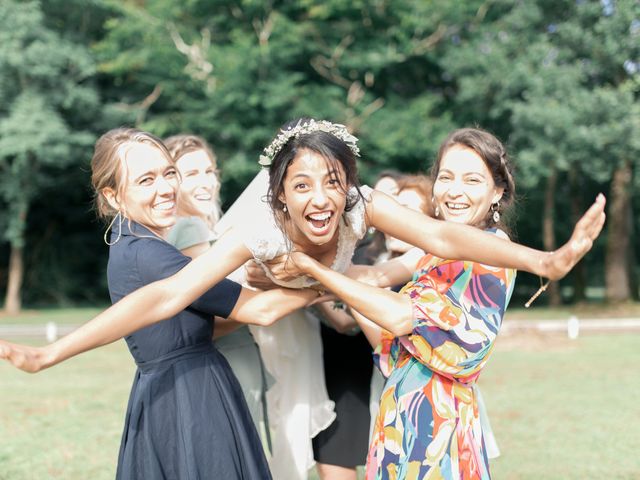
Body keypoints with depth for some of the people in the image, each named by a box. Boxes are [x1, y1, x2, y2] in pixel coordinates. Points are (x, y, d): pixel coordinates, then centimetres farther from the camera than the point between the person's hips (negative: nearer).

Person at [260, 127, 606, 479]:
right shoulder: (441, 255, 15)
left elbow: (403, 316, -21)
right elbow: (392, 343, 12)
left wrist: (312, 268, -17)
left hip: (437, 421, -8)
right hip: (406, 420, 8)